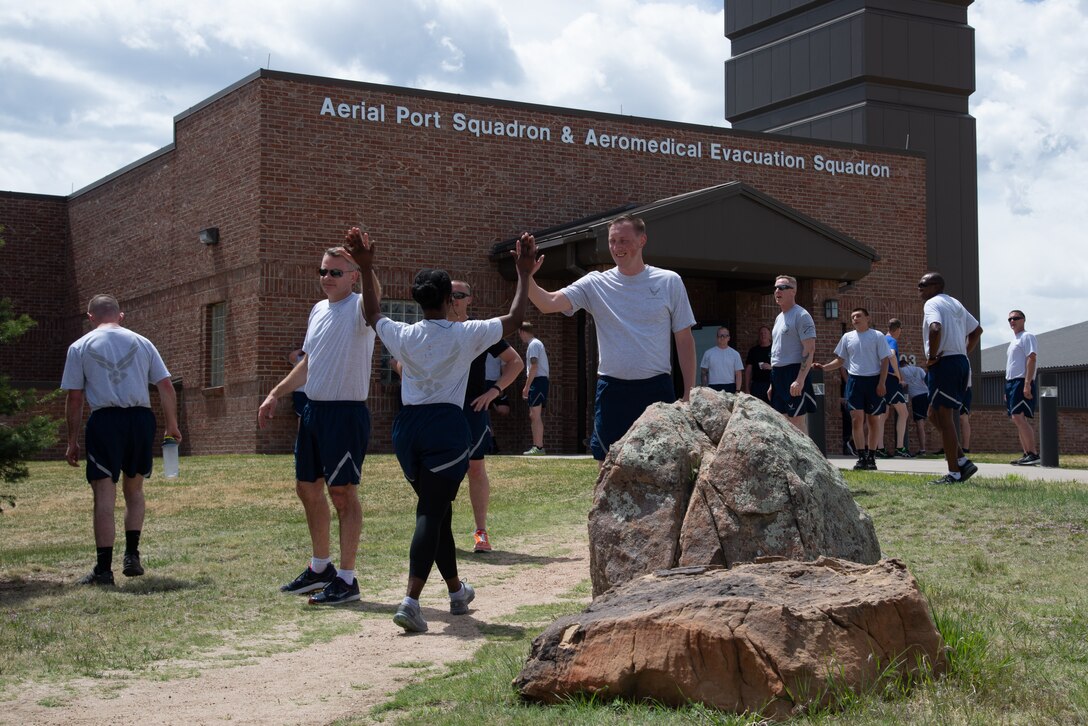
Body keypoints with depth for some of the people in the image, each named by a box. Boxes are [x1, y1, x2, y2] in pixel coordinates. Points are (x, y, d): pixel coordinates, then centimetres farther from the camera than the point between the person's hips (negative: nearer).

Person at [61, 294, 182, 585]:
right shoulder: (141, 343, 13)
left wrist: (72, 441, 9)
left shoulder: (79, 347, 7)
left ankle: (104, 569, -1)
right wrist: (172, 426, 17)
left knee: (104, 496, -1)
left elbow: (74, 399, 4)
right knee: (134, 490, 18)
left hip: (105, 420, -2)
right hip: (141, 419, 2)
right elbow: (166, 387, 8)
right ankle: (132, 556, 13)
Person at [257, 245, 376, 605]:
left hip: (346, 413, -9)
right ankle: (320, 567, 31)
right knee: (308, 487, 15)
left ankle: (346, 579, 2)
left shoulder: (359, 308, -10)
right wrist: (275, 394, 23)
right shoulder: (318, 310, 14)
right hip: (313, 410, 9)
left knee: (342, 492, -6)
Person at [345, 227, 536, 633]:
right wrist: (523, 275, 17)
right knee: (432, 512, -7)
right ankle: (411, 601, -21)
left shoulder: (403, 336, 5)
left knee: (436, 509, 17)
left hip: (408, 425, 4)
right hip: (447, 424, -4)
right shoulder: (465, 335, -3)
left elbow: (372, 314, 26)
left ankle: (456, 592, 31)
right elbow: (514, 319, 8)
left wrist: (366, 269, 29)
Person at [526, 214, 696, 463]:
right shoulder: (595, 284, 2)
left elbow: (684, 339, 5)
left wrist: (689, 394, 1)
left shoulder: (669, 282, 1)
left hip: (657, 389, -1)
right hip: (612, 390, 1)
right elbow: (548, 303, -10)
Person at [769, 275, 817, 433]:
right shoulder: (779, 317, 19)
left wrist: (800, 380, -25)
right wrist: (772, 383, 20)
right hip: (778, 375, 9)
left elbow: (810, 350, -16)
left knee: (797, 421, -10)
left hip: (794, 373, -9)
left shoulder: (801, 315, -9)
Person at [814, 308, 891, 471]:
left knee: (873, 420, 5)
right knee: (857, 419, -7)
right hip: (855, 380, 2)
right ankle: (862, 457, -5)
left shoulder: (877, 336, 1)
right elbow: (840, 360, 15)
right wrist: (824, 367, -2)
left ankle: (871, 457, 13)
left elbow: (884, 361, 0)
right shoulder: (847, 337, 10)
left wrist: (882, 383, -10)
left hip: (873, 380, -2)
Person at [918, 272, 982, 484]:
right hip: (961, 362, 9)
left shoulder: (932, 303, -8)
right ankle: (962, 461, 11)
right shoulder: (955, 303, 20)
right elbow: (977, 330, 28)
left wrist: (932, 356, -16)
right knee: (934, 415, 16)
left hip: (944, 364, -9)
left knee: (944, 417, -5)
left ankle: (953, 473, -3)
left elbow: (935, 329, -28)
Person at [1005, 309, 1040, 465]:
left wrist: (1027, 384, -23)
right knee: (1018, 419, 6)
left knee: (1018, 417, -19)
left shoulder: (1027, 337, -4)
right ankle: (1027, 454, 6)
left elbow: (1031, 359, -14)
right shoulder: (1014, 341, 24)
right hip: (1011, 383, 10)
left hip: (1022, 382, -10)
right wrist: (1007, 389, 19)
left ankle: (1033, 454, -20)